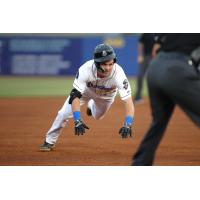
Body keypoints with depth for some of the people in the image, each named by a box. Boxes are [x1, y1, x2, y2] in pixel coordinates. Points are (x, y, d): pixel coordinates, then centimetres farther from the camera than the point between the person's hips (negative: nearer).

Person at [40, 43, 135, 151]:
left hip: (106, 95, 1)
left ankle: (92, 105, 58)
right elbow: (75, 95, -43)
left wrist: (127, 125, -62)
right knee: (64, 113, -10)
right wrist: (77, 121, -56)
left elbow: (128, 102, -46)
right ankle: (49, 141, 12)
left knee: (97, 116, 23)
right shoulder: (86, 69, -43)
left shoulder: (118, 74, -43)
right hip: (86, 90, -1)